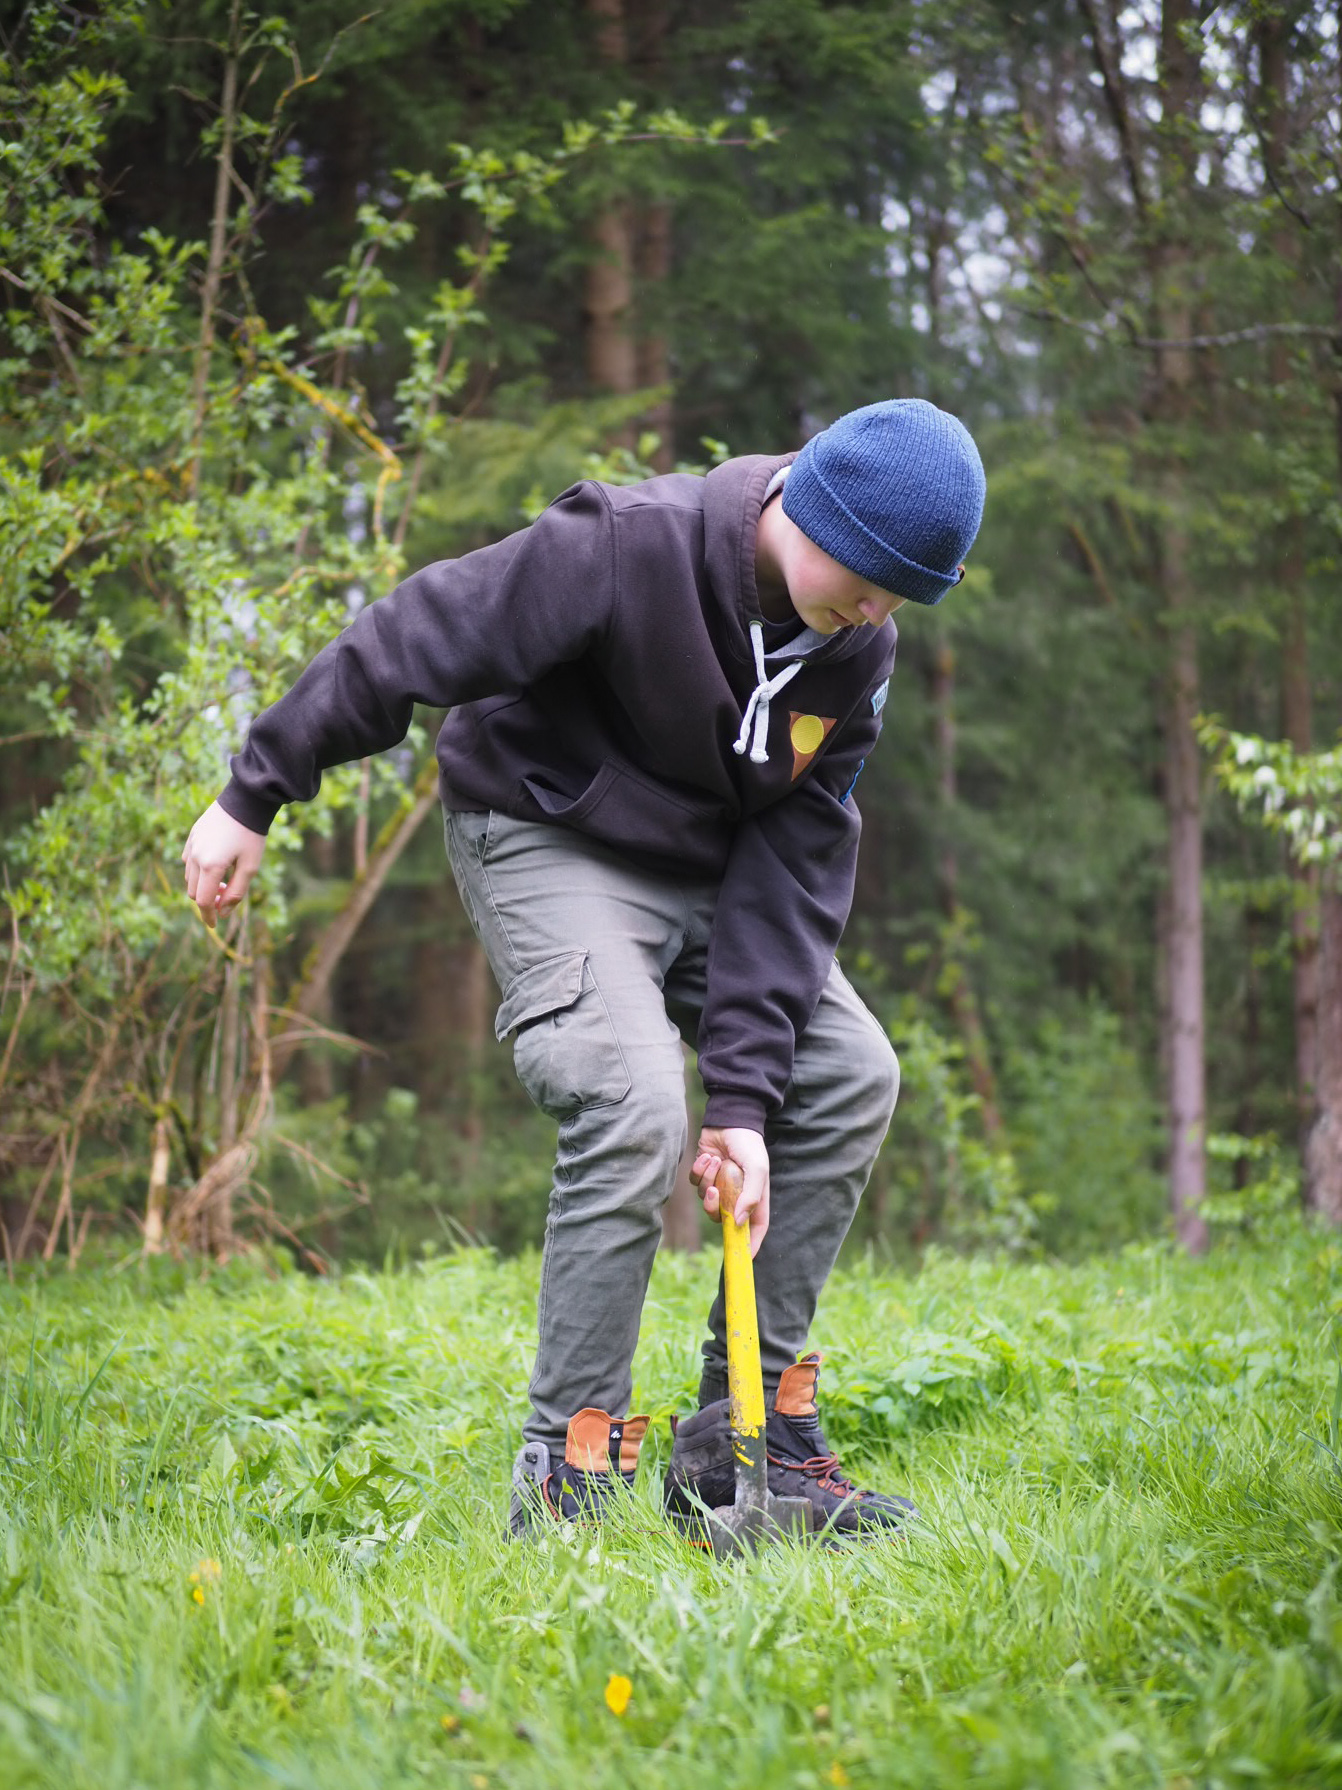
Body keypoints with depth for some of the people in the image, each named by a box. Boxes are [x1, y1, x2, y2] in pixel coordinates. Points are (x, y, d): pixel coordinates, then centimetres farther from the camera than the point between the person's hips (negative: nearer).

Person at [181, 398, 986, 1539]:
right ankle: (566, 1477, -18)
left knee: (850, 1078, -4)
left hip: (708, 871, 7)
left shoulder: (858, 649, -8)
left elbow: (795, 865, -11)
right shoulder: (624, 547, -28)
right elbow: (412, 641, -22)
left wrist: (742, 1092, -17)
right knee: (634, 1110, -26)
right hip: (549, 841, -7)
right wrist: (255, 799, -17)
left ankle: (739, 1444, 3)